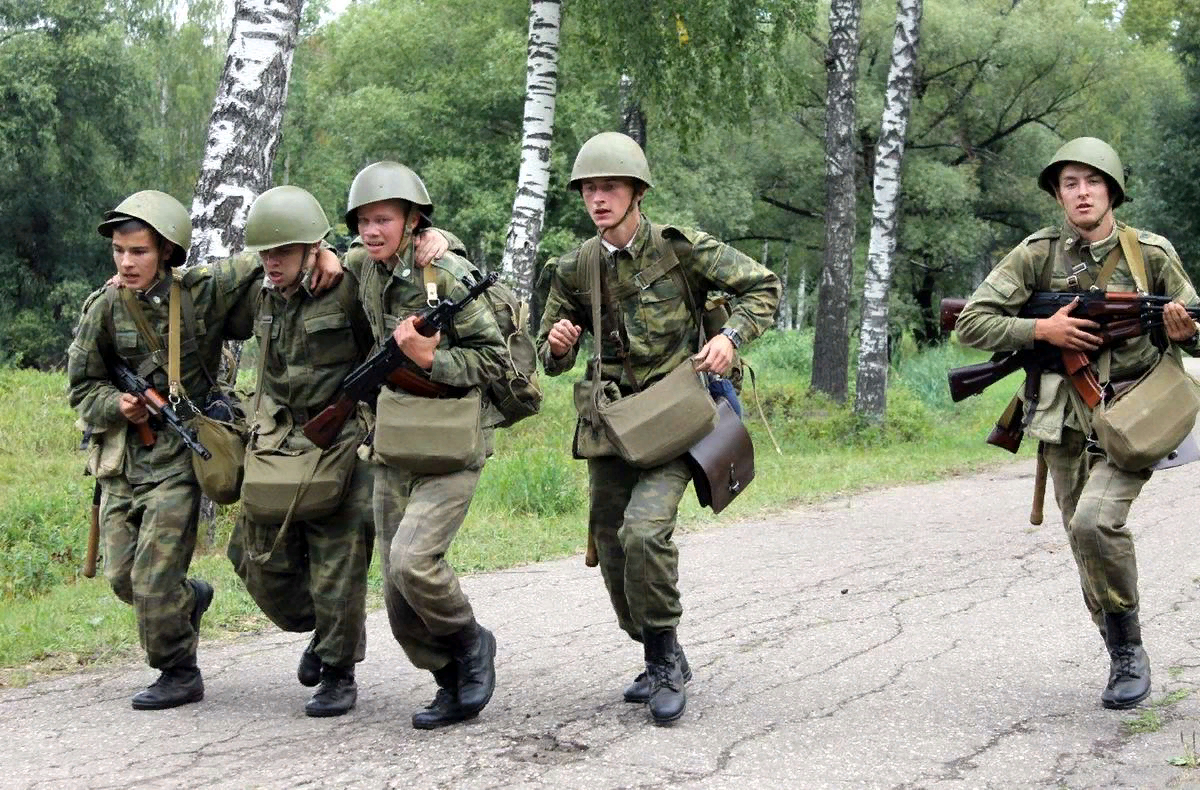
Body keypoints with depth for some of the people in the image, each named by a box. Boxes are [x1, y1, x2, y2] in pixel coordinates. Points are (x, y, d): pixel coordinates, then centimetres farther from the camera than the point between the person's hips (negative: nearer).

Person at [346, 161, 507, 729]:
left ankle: (471, 643, 5)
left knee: (413, 561, -22)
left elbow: (492, 357, -10)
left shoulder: (448, 273, -12)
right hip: (394, 449, 7)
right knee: (399, 596, 5)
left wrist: (428, 359, -21)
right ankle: (454, 686, 23)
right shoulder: (367, 272, 7)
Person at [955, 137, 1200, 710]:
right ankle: (1123, 660, 25)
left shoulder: (1152, 253, -2)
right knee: (1087, 549, 7)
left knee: (1095, 521, -24)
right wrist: (1043, 329, -15)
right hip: (1065, 421, 3)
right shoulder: (1037, 254, -2)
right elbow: (971, 324, -3)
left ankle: (1128, 645, -4)